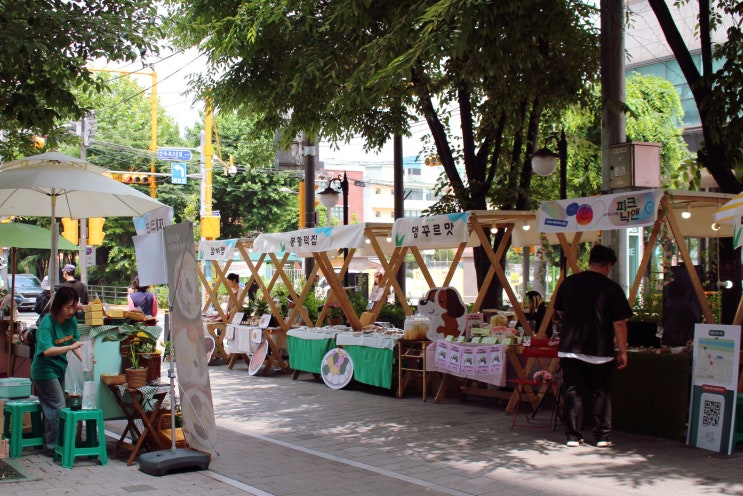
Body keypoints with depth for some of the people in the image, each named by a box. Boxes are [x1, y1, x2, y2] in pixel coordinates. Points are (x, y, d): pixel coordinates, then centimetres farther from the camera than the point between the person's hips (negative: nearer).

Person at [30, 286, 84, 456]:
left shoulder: (71, 320, -2)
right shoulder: (47, 323, -23)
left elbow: (75, 342, 4)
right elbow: (47, 351, -34)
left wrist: (84, 359, -13)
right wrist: (71, 347, -40)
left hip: (59, 369, 8)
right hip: (45, 370, -7)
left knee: (51, 408, 14)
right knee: (58, 408, -8)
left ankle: (50, 444, 23)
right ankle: (53, 446, 1)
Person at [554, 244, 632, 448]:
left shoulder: (569, 283, 3)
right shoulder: (611, 288, -9)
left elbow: (560, 311, 17)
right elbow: (619, 323, -9)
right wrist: (622, 352, -1)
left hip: (569, 347, 3)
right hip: (600, 350, -2)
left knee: (572, 392, 7)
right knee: (601, 394, 10)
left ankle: (573, 436, 8)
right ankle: (602, 437, 10)